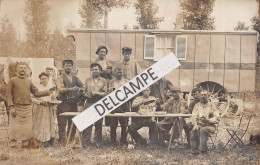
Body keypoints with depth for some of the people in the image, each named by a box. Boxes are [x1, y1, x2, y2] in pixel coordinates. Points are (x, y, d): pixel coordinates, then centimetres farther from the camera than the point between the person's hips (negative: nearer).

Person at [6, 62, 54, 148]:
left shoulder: (29, 81, 13)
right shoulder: (12, 81, 1)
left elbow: (36, 92, 14)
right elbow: (8, 95, -3)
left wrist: (47, 92, 0)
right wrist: (11, 107, -12)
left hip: (27, 108, 4)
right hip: (16, 108, -4)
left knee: (27, 128, 5)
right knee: (14, 127, -2)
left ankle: (26, 144, 15)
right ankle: (12, 144, 9)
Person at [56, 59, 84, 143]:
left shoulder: (75, 78, 16)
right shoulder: (60, 78, 2)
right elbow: (61, 90, -13)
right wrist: (71, 89, -24)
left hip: (73, 104, 4)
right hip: (63, 104, -4)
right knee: (62, 124, -3)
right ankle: (62, 141, 4)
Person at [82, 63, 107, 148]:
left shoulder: (104, 81, 9)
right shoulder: (88, 80, 17)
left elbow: (105, 93, 0)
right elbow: (84, 91, 12)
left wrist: (95, 93, -11)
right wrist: (86, 94, -9)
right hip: (89, 103, 1)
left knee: (98, 124, 2)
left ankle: (98, 142, 10)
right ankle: (85, 142, 0)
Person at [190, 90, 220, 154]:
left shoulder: (211, 106, 3)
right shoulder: (197, 106, 13)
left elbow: (217, 119, -3)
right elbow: (194, 117, 6)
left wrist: (207, 120, -19)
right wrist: (195, 124, -15)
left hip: (209, 125, -2)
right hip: (199, 124, 2)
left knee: (203, 130, -36)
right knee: (194, 130, -30)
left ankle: (202, 148, -32)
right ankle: (194, 149, -27)